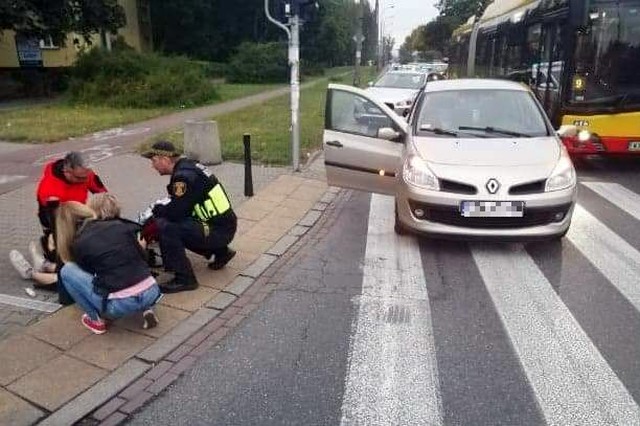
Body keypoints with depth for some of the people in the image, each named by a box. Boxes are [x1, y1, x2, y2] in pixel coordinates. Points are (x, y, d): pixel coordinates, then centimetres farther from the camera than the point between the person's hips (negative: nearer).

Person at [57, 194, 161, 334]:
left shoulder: (78, 243, 3)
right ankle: (147, 310, 16)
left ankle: (96, 319, 15)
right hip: (152, 294, 4)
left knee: (67, 270, 13)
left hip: (119, 305, -3)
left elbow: (89, 272, 17)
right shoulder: (122, 226, 10)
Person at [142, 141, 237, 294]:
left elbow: (175, 212, -21)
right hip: (223, 225, 10)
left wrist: (155, 210, -2)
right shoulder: (189, 166, 11)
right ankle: (220, 252, 23)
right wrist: (159, 209, 9)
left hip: (218, 232, -10)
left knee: (165, 227, -19)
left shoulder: (184, 176, -19)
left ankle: (184, 279, -10)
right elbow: (180, 206, 20)